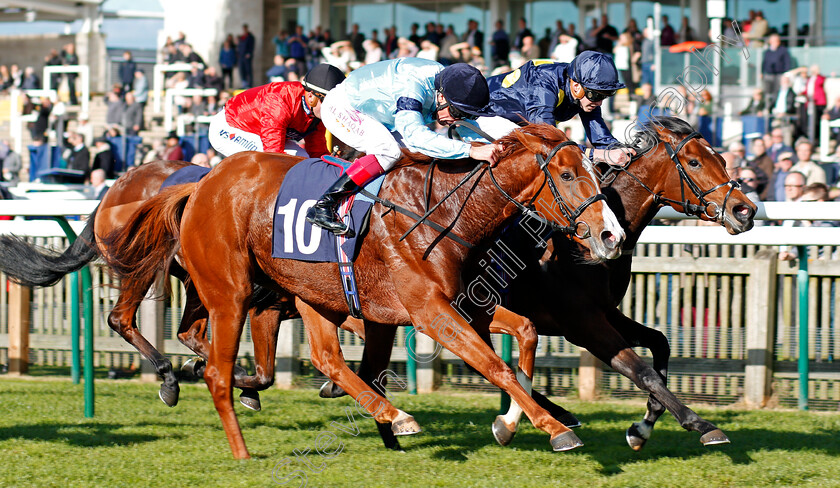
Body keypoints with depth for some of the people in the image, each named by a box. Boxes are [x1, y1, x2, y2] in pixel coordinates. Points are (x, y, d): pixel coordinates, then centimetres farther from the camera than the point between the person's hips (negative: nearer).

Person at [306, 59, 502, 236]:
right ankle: (321, 207, -27)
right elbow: (414, 135, -54)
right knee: (389, 151, -28)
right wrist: (471, 151, -58)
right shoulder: (412, 86, -39)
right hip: (341, 108, -9)